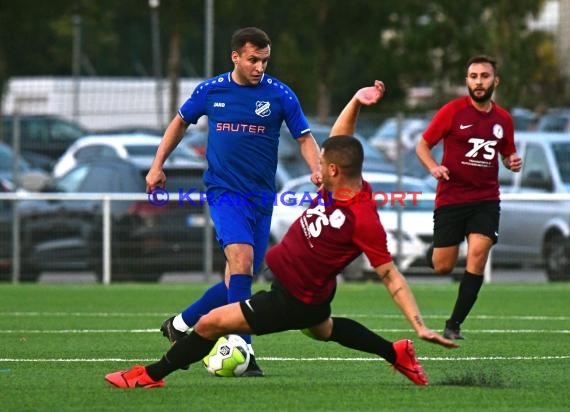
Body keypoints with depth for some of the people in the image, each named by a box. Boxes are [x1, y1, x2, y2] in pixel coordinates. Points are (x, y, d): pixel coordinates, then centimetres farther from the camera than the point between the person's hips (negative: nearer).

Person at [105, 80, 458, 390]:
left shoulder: (362, 219, -31)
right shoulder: (341, 186, -10)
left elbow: (391, 276, -26)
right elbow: (339, 140, 5)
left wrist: (420, 325, -28)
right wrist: (357, 101, -12)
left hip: (294, 300, -10)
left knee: (211, 323, -8)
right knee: (323, 329, 40)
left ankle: (152, 376, 8)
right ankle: (397, 354, 49)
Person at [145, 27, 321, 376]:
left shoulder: (280, 95, -1)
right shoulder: (211, 91, 1)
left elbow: (305, 138, 3)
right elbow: (181, 122, 17)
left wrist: (317, 169, -17)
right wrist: (158, 165, 15)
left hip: (261, 197, 3)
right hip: (224, 190, -3)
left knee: (239, 280, 6)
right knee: (242, 257, -25)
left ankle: (181, 323, 28)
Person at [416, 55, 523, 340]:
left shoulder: (502, 118, 6)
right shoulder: (452, 111, -6)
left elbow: (507, 154, 21)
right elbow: (422, 145, 0)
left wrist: (512, 162, -3)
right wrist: (433, 167, -19)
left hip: (486, 200, 2)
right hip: (451, 198, -2)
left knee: (478, 255, -16)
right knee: (442, 267, -1)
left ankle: (454, 324, -4)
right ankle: (435, 249, 40)